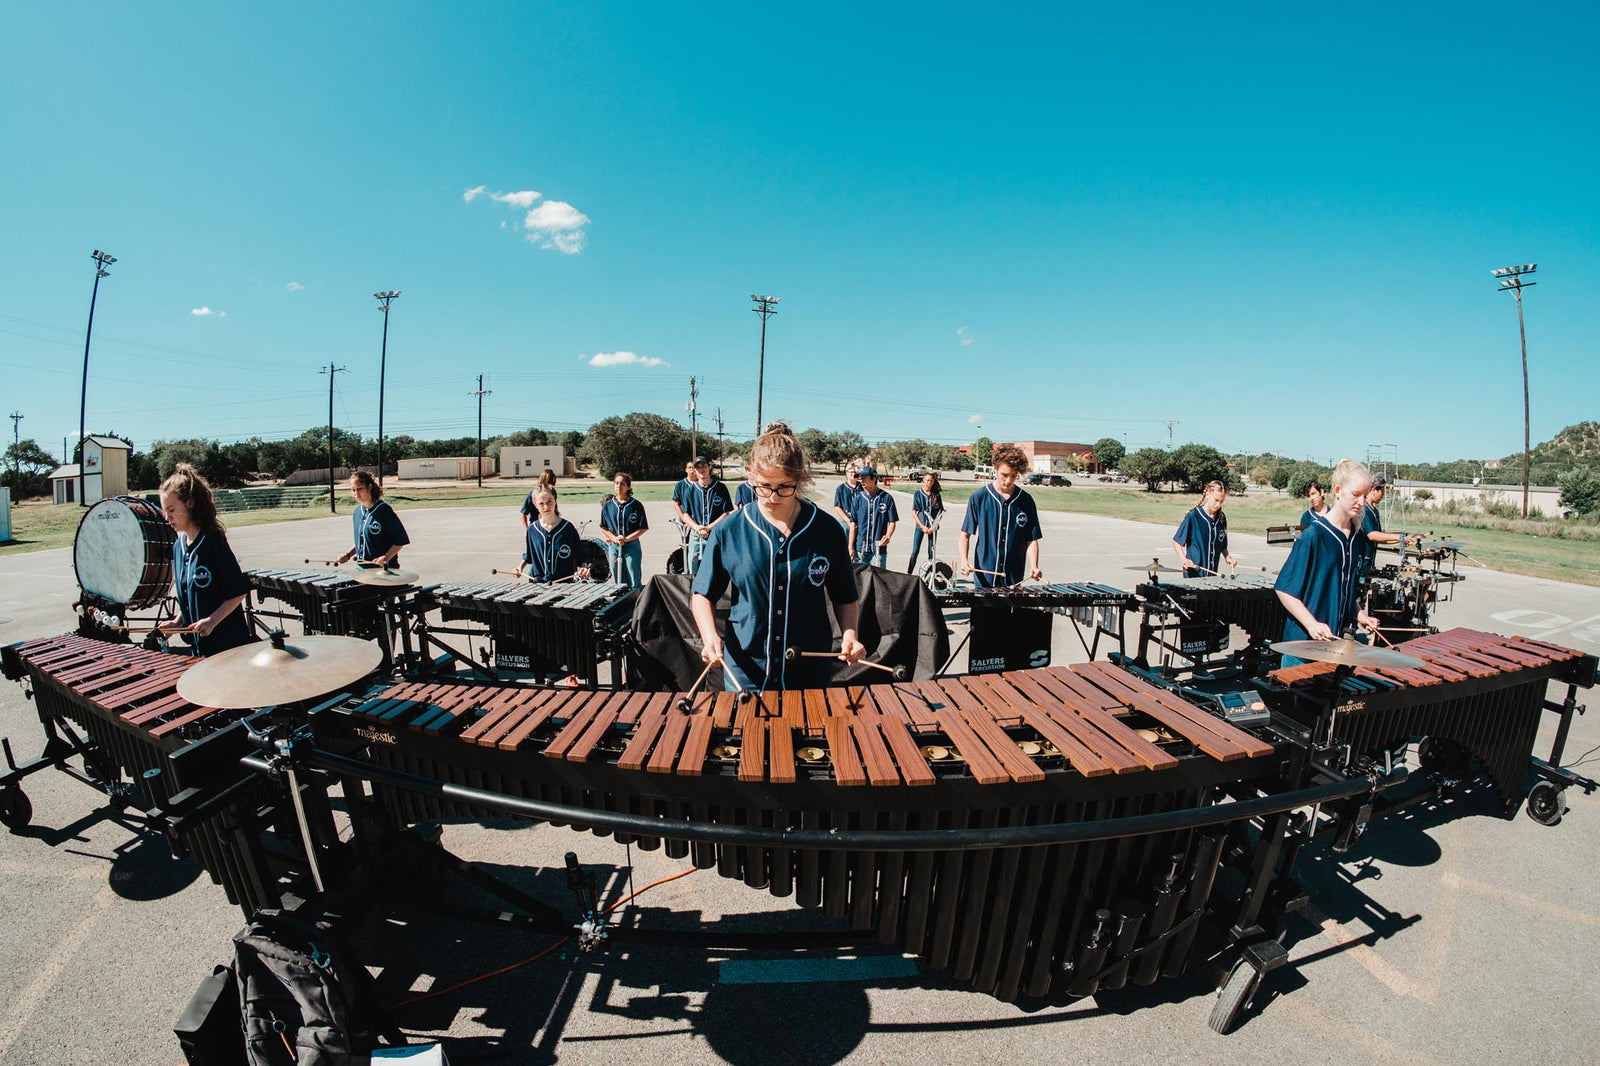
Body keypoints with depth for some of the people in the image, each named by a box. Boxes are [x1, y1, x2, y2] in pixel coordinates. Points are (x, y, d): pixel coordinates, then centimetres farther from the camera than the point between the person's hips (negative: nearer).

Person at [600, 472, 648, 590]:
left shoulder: (636, 505, -3)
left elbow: (643, 528, -3)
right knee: (618, 583, 11)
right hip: (613, 547, 3)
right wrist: (614, 538, -9)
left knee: (634, 583, -1)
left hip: (632, 546, -3)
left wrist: (626, 539, -14)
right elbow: (603, 527, 8)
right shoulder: (607, 506, 5)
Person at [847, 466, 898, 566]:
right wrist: (851, 547, 1)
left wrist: (887, 536, -17)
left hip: (879, 549, -1)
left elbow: (892, 522, 2)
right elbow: (853, 524, 5)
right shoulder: (858, 498, 4)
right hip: (860, 548, 2)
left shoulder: (887, 498, -1)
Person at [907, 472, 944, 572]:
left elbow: (940, 512, 4)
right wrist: (922, 526, -9)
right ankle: (908, 573, 1)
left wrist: (933, 526, -7)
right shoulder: (918, 494, 0)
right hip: (920, 526, -1)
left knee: (931, 552, 4)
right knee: (915, 551, -3)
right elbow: (914, 512, -1)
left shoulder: (937, 495, 3)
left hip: (932, 527, 1)